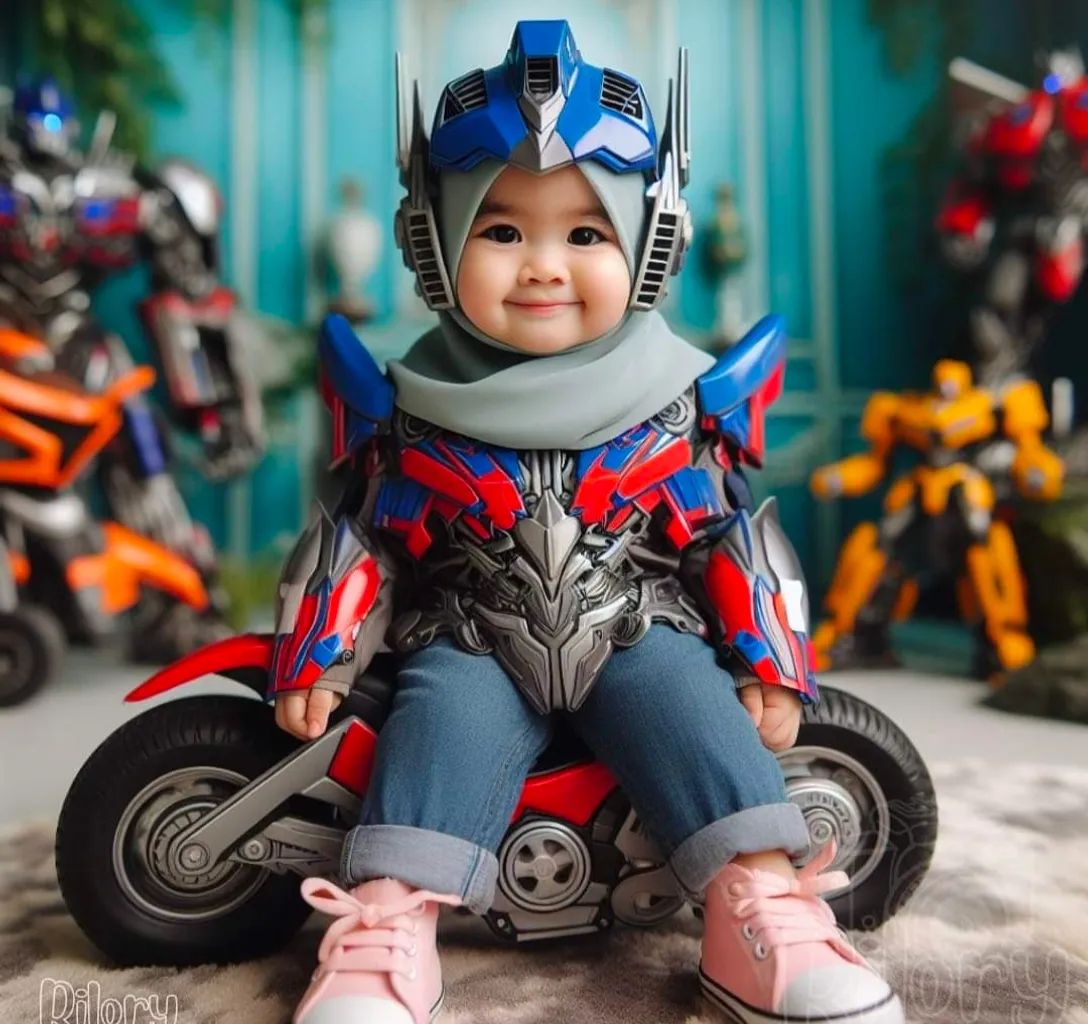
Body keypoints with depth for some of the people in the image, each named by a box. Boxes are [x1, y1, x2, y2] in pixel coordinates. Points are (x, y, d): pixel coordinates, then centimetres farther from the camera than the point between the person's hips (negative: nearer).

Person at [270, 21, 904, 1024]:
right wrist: (317, 660, 0)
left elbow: (726, 534, 5)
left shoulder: (673, 400, -1)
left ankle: (764, 914, -18)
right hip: (473, 638, 0)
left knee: (691, 705, -23)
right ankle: (387, 930, -23)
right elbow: (369, 539, 6)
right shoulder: (416, 408, -1)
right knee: (445, 716, -25)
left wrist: (769, 665, 1)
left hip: (638, 629, 1)